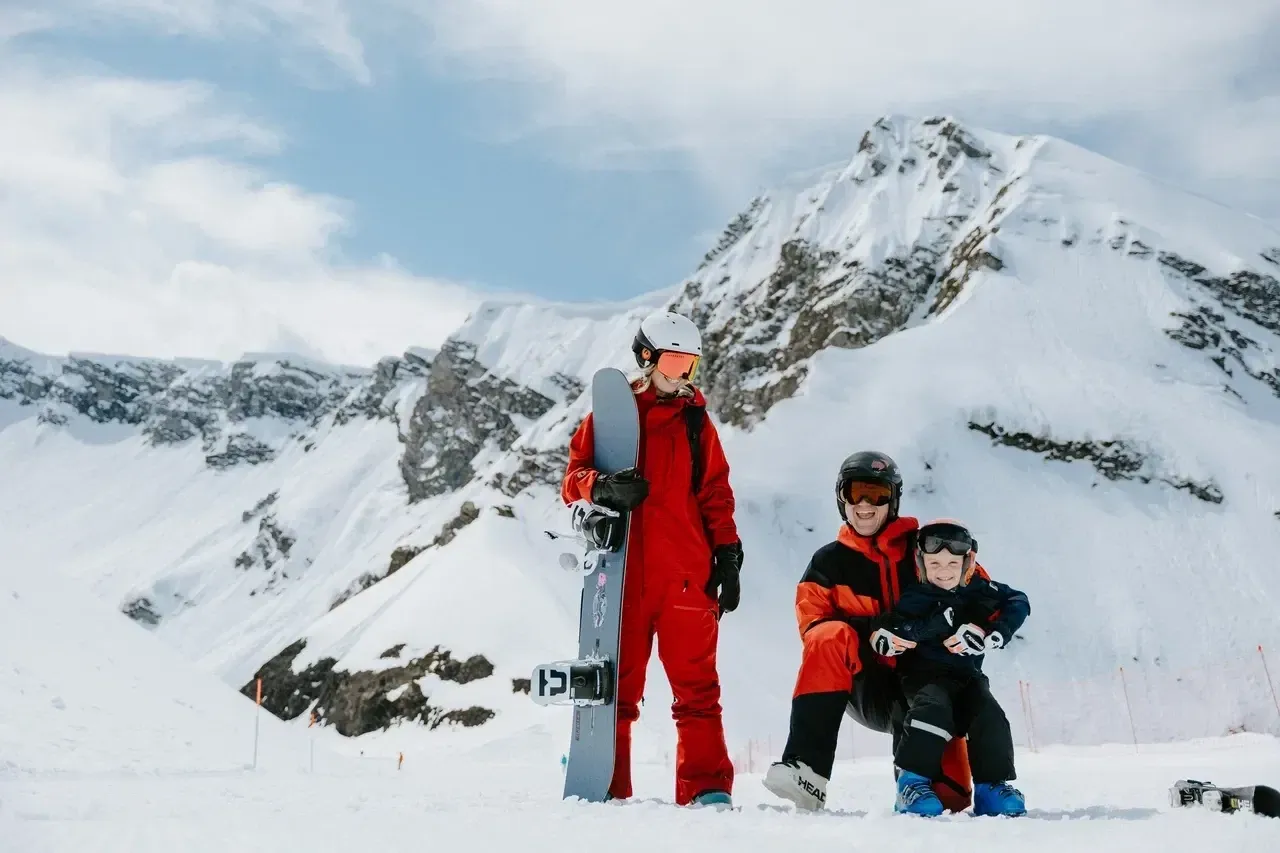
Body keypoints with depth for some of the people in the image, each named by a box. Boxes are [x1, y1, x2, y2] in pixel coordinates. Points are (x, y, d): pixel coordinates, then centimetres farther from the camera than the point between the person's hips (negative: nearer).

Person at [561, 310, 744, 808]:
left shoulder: (695, 420, 14)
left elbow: (715, 494, 14)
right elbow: (572, 480, 6)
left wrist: (728, 556, 4)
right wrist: (601, 486, -17)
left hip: (686, 574, 1)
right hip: (622, 573, -1)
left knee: (696, 686, -1)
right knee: (616, 685, 3)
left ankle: (707, 789, 2)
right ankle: (608, 791, 11)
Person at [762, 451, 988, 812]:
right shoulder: (828, 563, 7)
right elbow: (813, 627, -5)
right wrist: (875, 633, -22)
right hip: (866, 688, 0)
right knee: (831, 638, -31)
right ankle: (806, 768, -37)